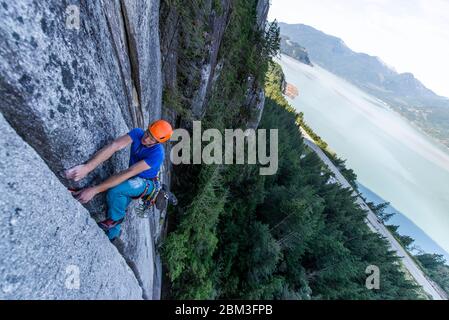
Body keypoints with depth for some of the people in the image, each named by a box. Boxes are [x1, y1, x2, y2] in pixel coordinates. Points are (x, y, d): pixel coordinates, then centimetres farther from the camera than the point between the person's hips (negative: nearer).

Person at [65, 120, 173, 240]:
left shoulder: (157, 153, -33)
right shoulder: (137, 133, -20)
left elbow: (128, 173, -37)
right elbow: (114, 146, -33)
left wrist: (95, 190, -39)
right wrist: (86, 167, -45)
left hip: (146, 183, -6)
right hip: (133, 180, 6)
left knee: (114, 191, -29)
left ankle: (115, 219, 0)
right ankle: (110, 239, 27)